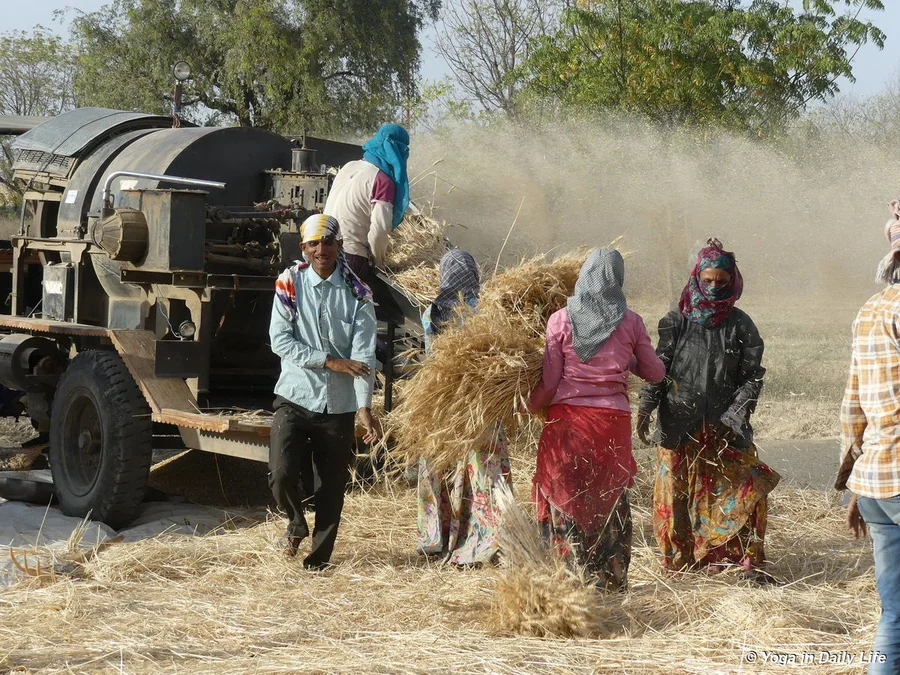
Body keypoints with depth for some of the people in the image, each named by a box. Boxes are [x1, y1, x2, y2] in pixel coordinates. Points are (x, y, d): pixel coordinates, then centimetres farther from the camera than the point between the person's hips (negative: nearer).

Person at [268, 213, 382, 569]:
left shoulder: (357, 293, -1)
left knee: (333, 484, 5)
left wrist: (364, 407, -17)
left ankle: (319, 554, 22)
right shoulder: (290, 283, -1)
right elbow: (280, 341, -7)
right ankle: (296, 523, 19)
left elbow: (363, 354, -6)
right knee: (282, 475, -13)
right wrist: (331, 361, -14)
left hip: (339, 404, 1)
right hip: (295, 397, -1)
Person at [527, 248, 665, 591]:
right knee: (610, 500, 13)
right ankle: (610, 578, 17)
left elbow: (549, 382, -3)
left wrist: (530, 408, 13)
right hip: (613, 421, 1)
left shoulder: (560, 320, -3)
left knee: (563, 498, 9)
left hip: (566, 418, -1)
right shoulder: (630, 323, -1)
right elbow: (655, 372, 10)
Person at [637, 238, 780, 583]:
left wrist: (734, 417, -11)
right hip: (679, 425, 0)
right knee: (676, 493, 3)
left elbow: (752, 376, 1)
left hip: (724, 427, 0)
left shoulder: (741, 326, 4)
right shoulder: (676, 321, 4)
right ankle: (680, 560, 16)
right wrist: (645, 408, -8)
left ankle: (750, 562, -3)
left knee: (749, 485, -9)